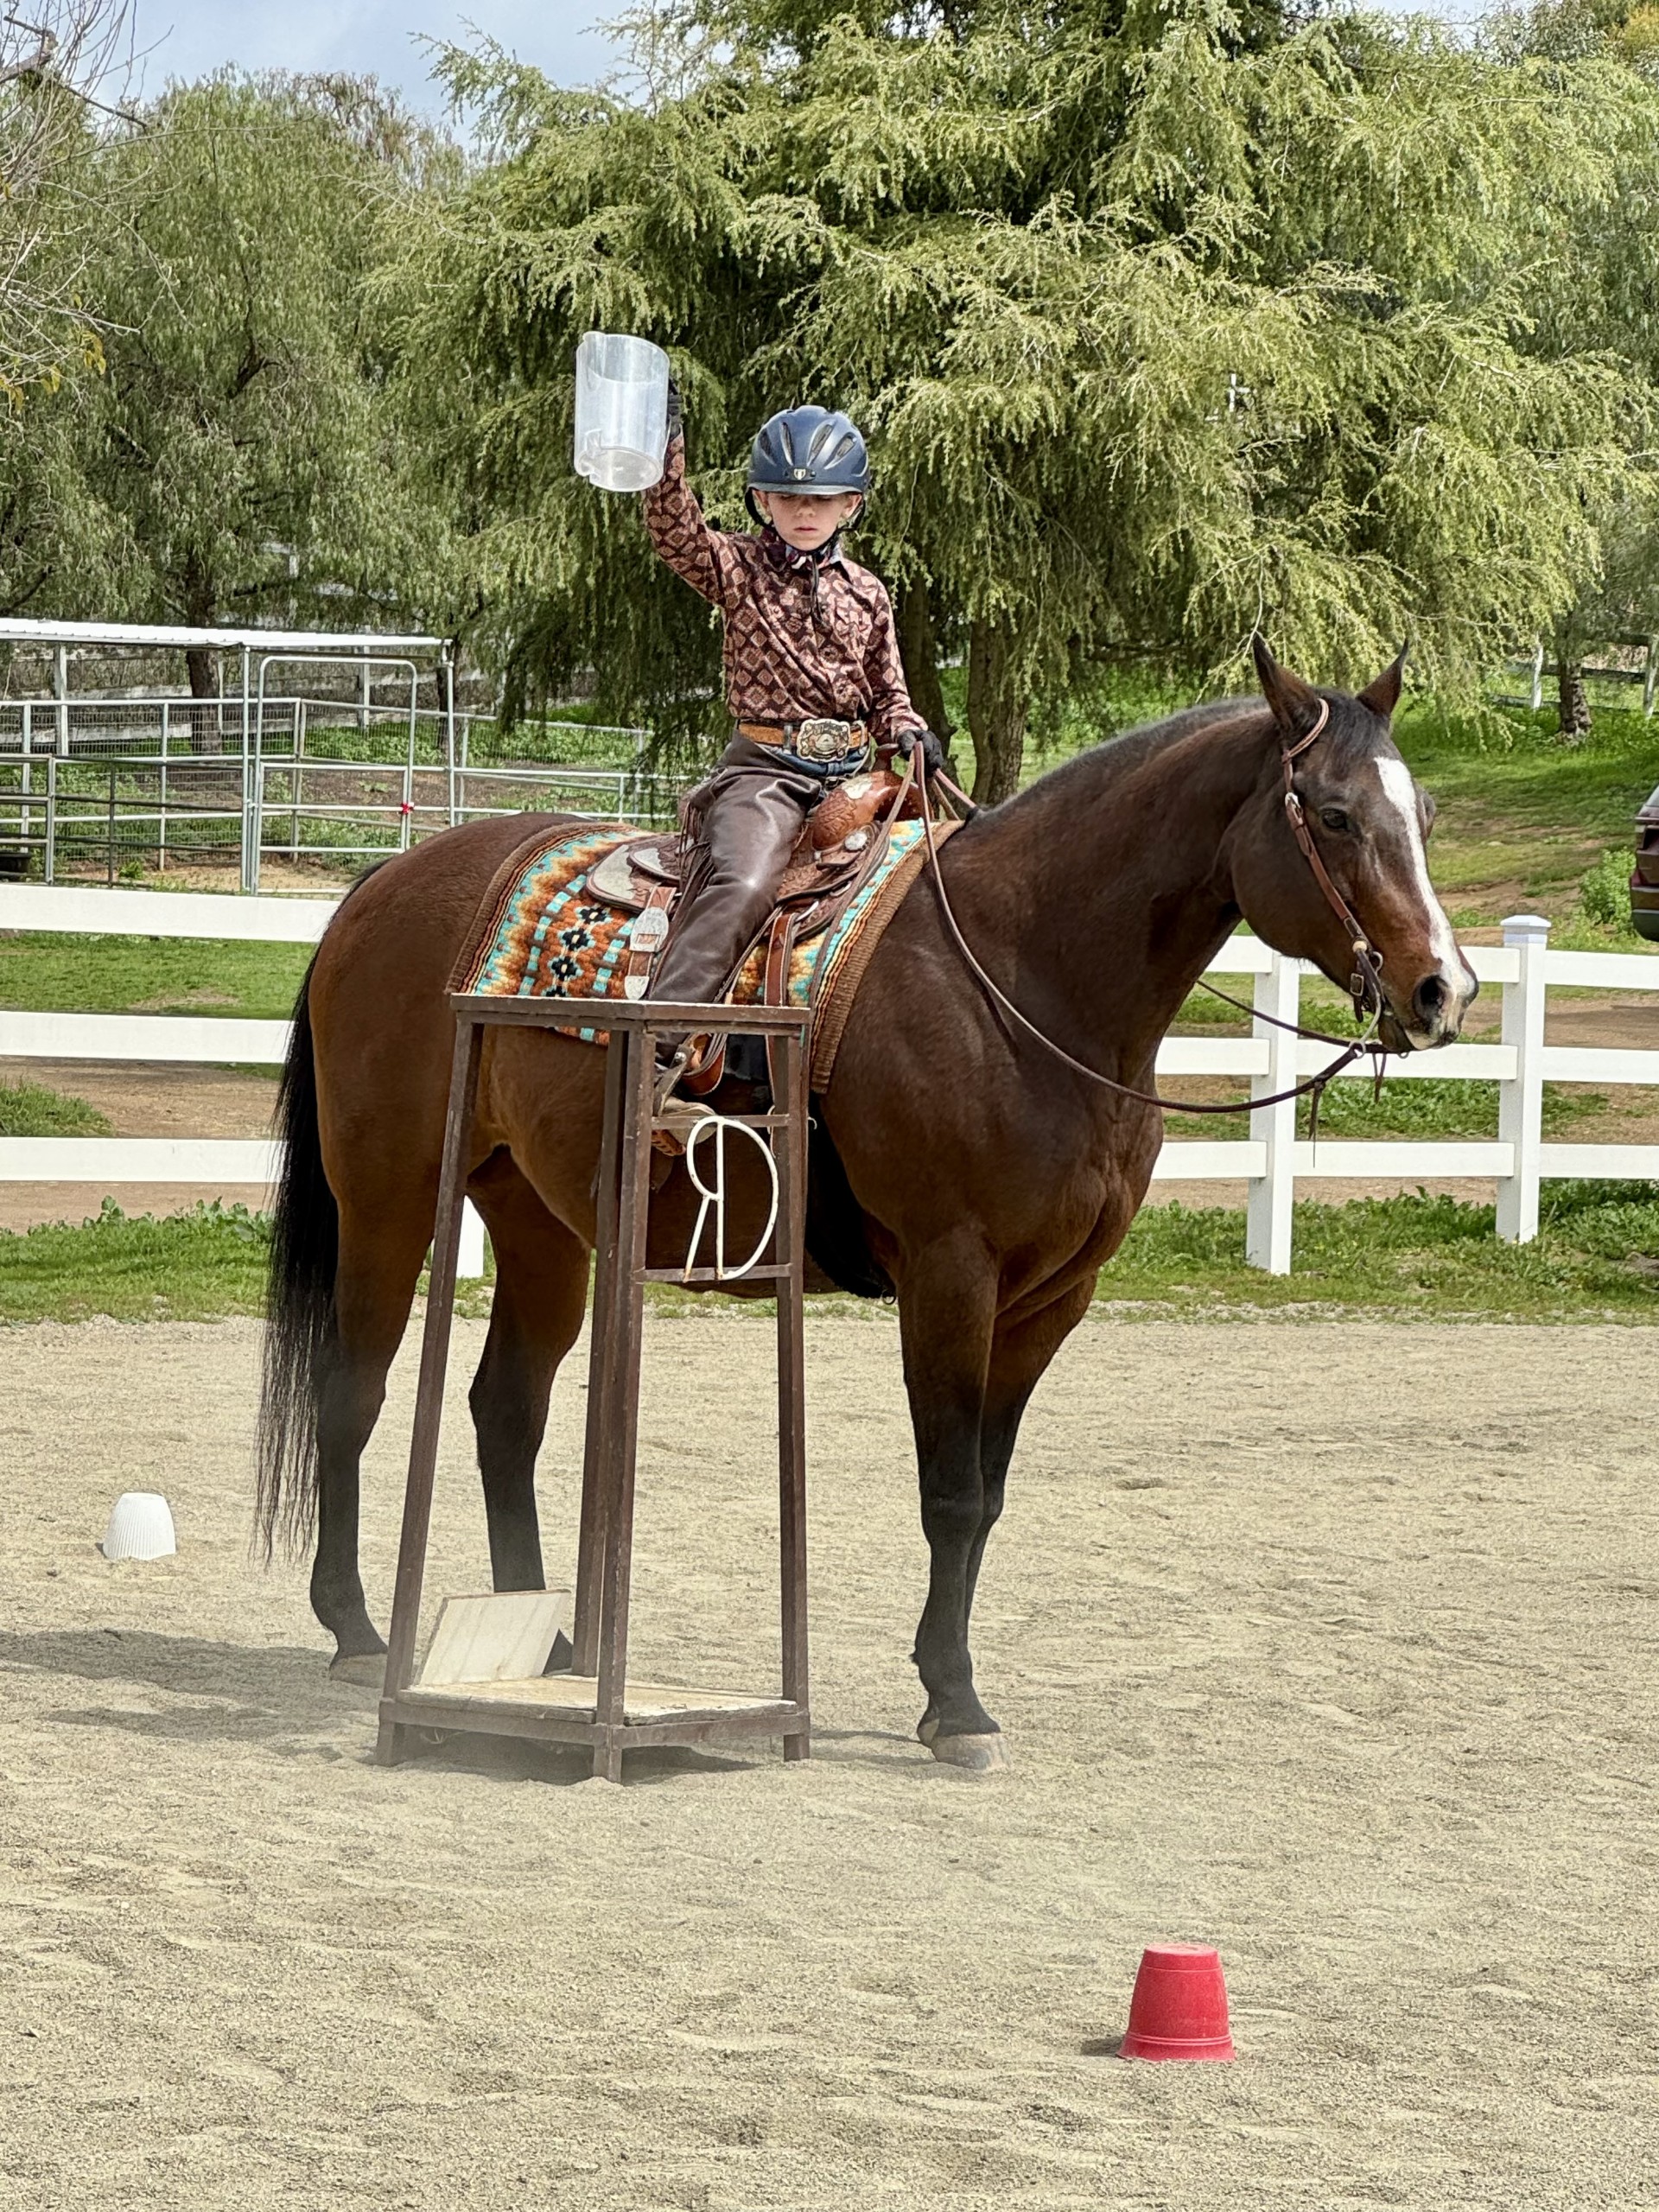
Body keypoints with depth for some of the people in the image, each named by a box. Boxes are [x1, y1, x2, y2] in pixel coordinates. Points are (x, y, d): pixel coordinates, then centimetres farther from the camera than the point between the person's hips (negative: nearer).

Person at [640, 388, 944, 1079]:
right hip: (763, 770, -5)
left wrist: (909, 736, -4)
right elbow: (675, 530, -13)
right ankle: (655, 1042, -37)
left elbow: (886, 694, 18)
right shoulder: (738, 568, 5)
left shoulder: (866, 593, 15)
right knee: (742, 885, -29)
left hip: (849, 774, 5)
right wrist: (665, 447, -27)